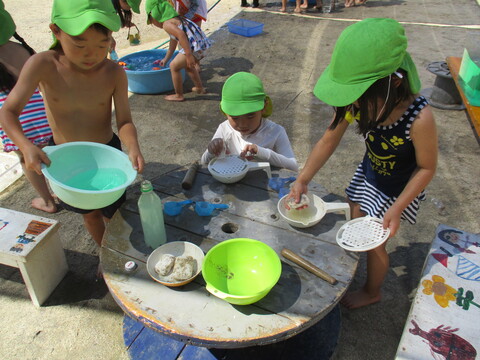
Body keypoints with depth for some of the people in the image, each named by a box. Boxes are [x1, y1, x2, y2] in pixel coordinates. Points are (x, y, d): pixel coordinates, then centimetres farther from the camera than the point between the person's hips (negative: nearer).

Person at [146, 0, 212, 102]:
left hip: (194, 46, -10)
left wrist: (188, 55, -27)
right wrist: (165, 59, 47)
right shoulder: (175, 19, 26)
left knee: (174, 66, 4)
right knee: (188, 66, 31)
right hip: (202, 43, 10)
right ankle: (199, 88, 43)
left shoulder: (166, 24, -6)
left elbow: (181, 34, -25)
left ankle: (179, 95, 14)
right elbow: (173, 44, 37)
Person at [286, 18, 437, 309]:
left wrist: (396, 210, -24)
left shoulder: (418, 118, -38)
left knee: (373, 243, 12)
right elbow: (330, 139, -12)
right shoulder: (356, 100, -25)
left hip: (398, 188, -4)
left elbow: (427, 168, -21)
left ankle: (372, 292, 45)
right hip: (368, 174, 5)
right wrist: (303, 180, -14)